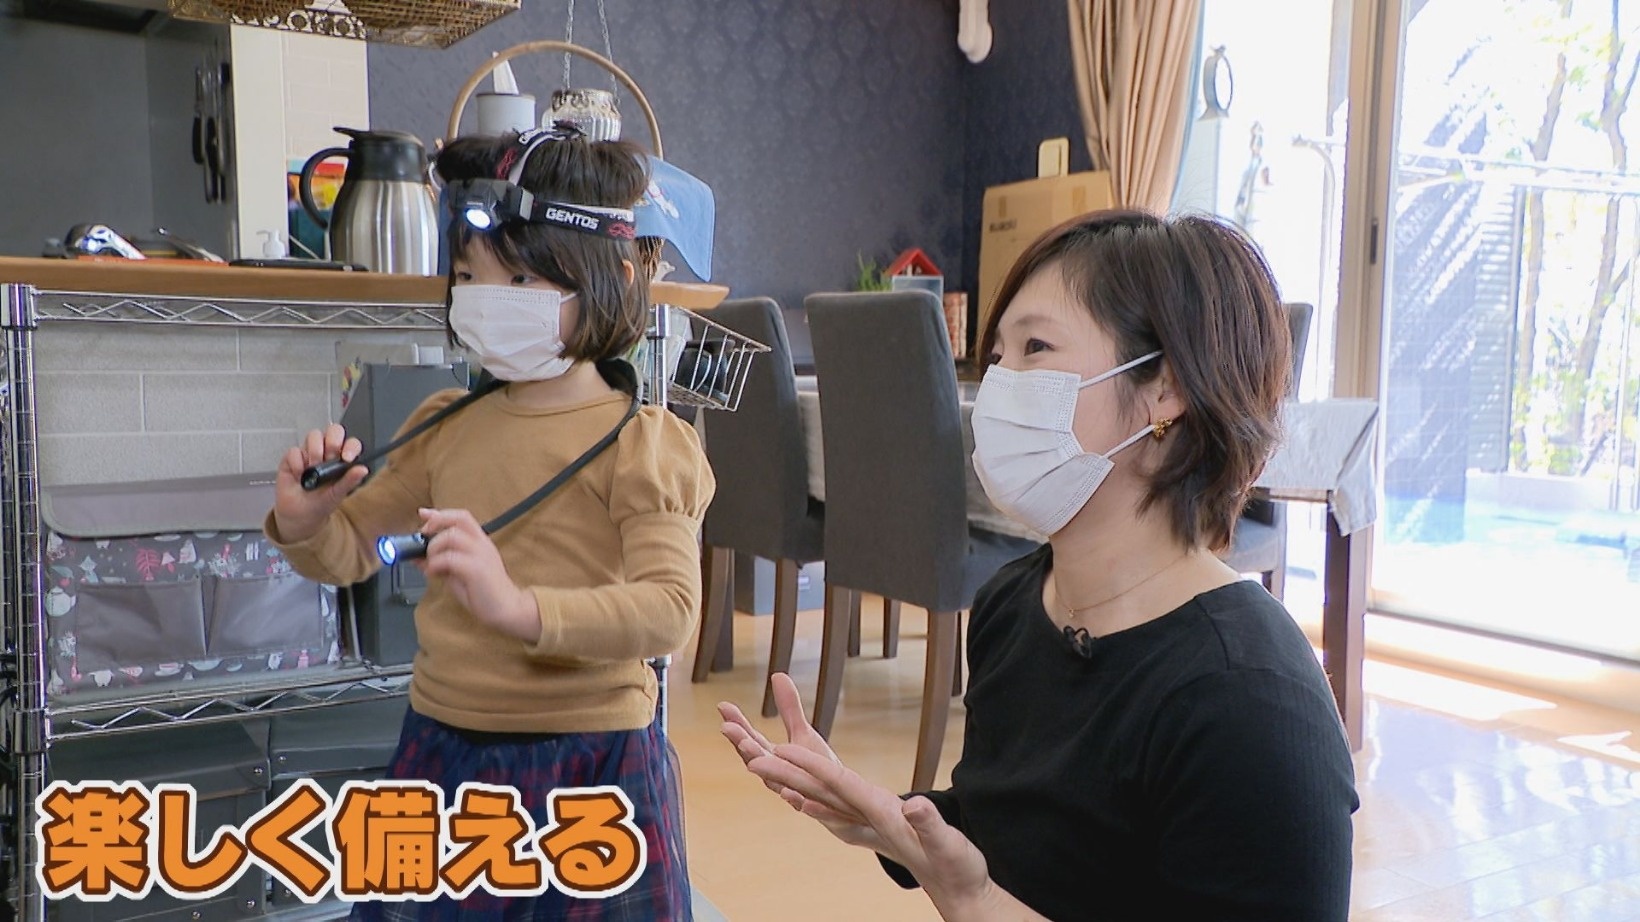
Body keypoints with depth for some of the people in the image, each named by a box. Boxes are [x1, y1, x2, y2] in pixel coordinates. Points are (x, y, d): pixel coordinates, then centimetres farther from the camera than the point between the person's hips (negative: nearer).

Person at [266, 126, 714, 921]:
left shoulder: (640, 443, -12)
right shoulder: (444, 426, 6)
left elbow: (669, 609, -23)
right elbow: (351, 548, 15)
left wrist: (520, 607, -38)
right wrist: (303, 522, -8)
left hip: (586, 763, -5)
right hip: (442, 744, 6)